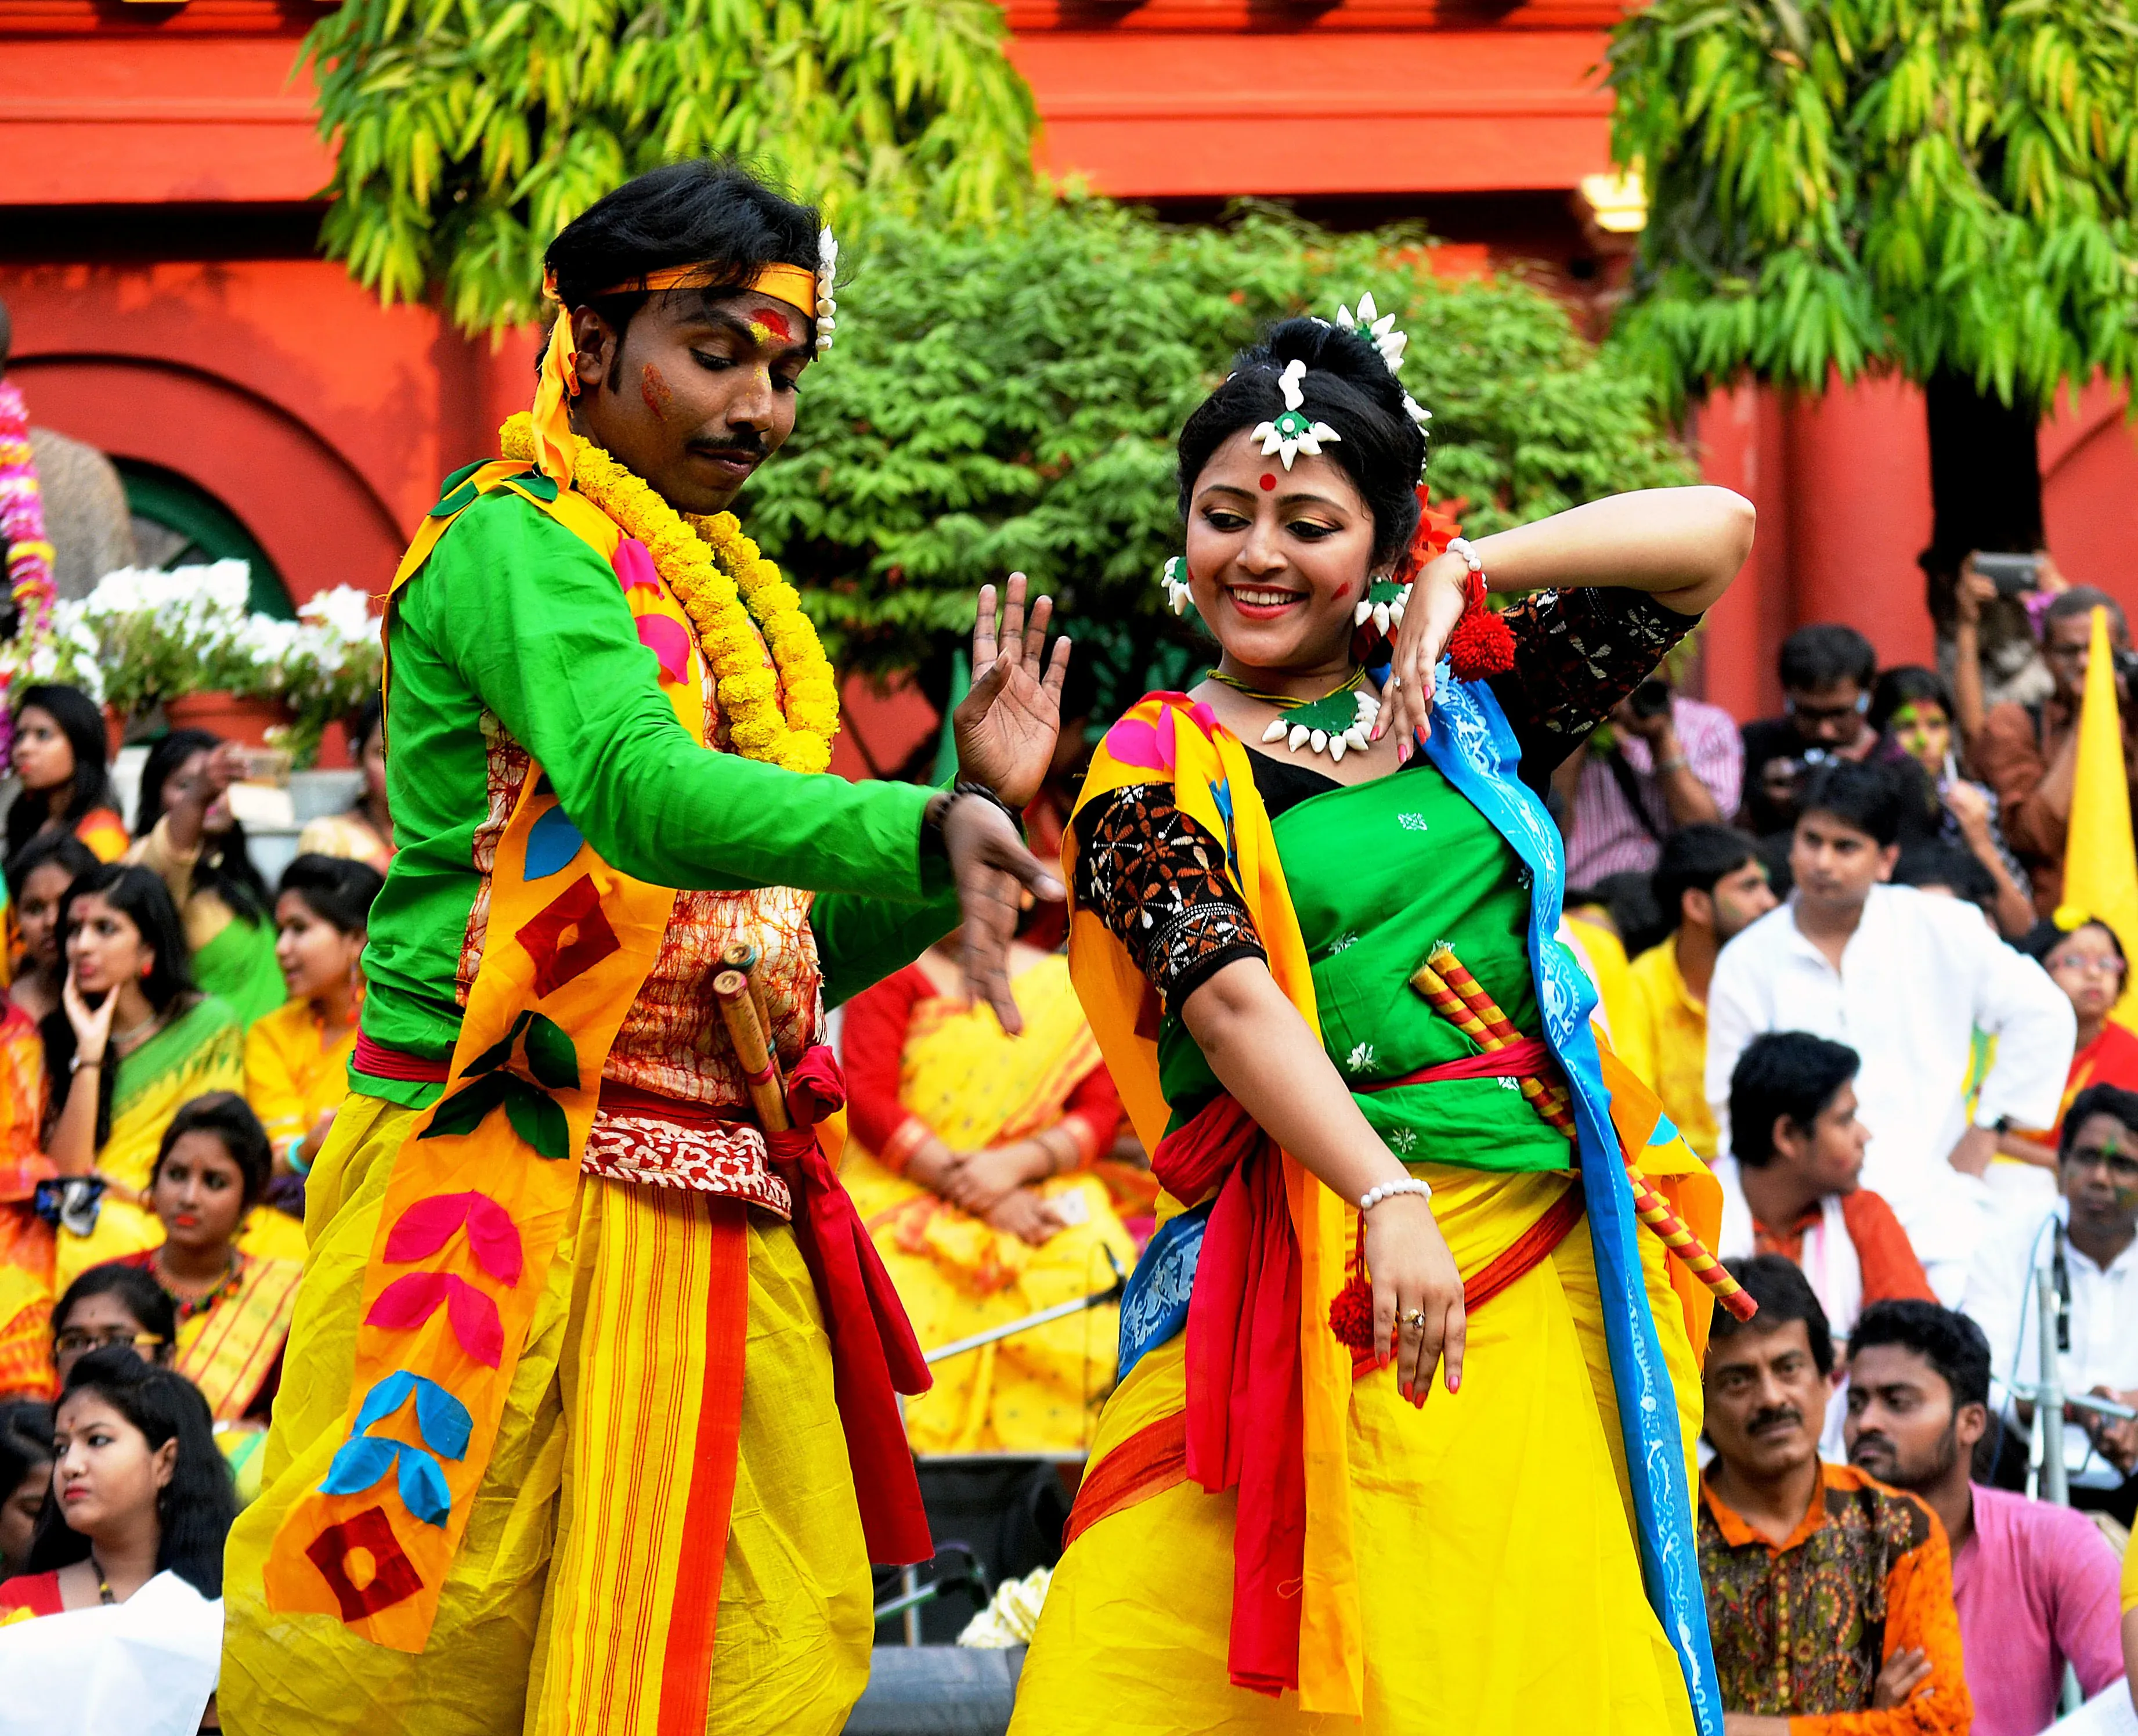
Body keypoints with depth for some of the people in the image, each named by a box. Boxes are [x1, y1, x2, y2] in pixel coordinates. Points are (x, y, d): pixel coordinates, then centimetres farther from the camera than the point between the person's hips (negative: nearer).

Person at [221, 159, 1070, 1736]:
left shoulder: (726, 602, 19)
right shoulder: (521, 545, -7)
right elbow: (638, 791, -28)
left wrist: (980, 811, 7)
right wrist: (926, 830, -42)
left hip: (711, 1221, 8)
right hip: (513, 1185, -8)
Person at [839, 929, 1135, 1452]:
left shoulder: (1064, 983, 15)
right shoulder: (894, 973, 9)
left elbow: (1101, 1112, 7)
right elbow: (867, 1100, -4)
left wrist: (1015, 1164, -13)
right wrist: (979, 1195, -13)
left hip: (1039, 1190, 2)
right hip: (906, 1190, -2)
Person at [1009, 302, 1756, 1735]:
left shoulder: (1468, 715, 16)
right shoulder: (1160, 772, 5)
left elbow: (1713, 532, 15)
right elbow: (1231, 998, -11)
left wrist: (1468, 578, 6)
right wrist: (1389, 1199, -25)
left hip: (1541, 1276, 3)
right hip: (1315, 1267, -3)